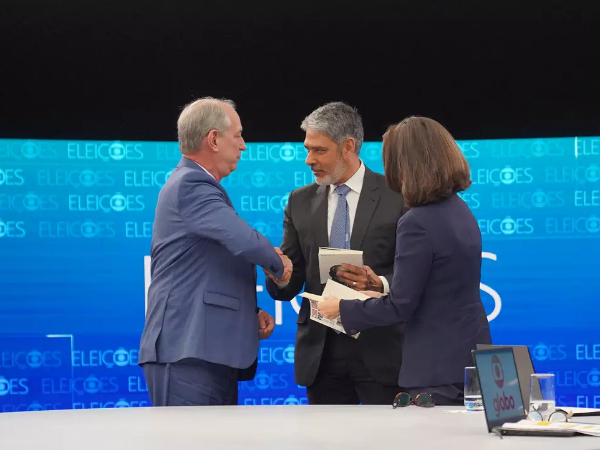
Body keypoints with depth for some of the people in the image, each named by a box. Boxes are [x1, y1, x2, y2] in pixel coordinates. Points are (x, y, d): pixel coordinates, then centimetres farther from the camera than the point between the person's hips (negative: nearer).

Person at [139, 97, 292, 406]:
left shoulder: (196, 185, 21)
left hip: (211, 352, 11)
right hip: (188, 354, -11)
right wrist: (278, 265, -4)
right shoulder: (190, 186, -12)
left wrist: (249, 313, 11)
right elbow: (245, 241, -26)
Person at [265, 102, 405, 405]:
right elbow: (288, 288, 10)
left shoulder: (396, 197, -1)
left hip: (380, 349, -3)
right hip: (322, 352, 4)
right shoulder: (300, 202, 11)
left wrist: (380, 284, -22)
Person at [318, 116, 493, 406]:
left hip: (439, 369, -9)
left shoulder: (417, 224, -19)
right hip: (470, 357, 9)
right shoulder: (459, 211, 10)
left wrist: (342, 308, -2)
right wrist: (384, 297, 23)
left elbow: (400, 307, -16)